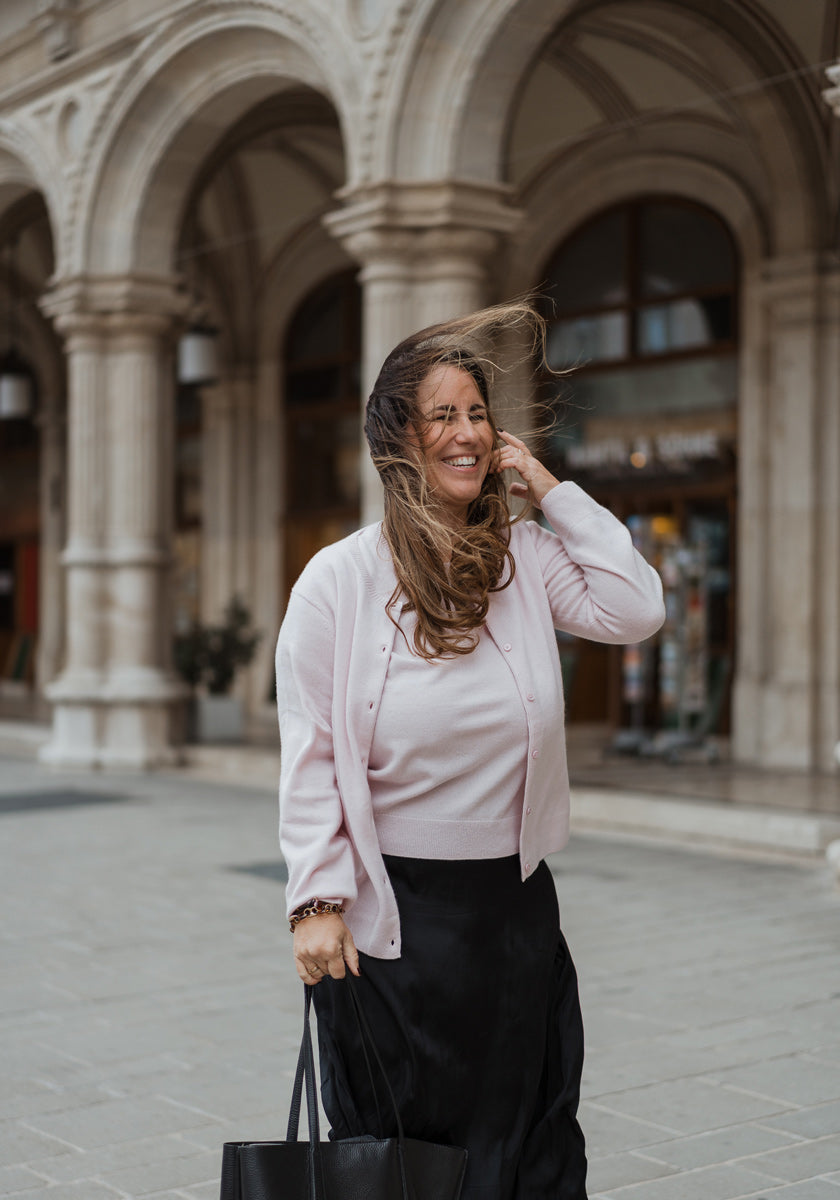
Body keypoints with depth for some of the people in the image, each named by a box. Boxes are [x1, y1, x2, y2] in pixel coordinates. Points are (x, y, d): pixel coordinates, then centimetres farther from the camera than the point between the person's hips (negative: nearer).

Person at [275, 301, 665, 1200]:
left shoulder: (525, 560, 4)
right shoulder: (339, 579, -6)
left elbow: (635, 609, -10)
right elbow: (309, 755, -7)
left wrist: (547, 487, -5)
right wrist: (318, 901, -12)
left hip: (515, 910, 4)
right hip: (389, 915, -3)